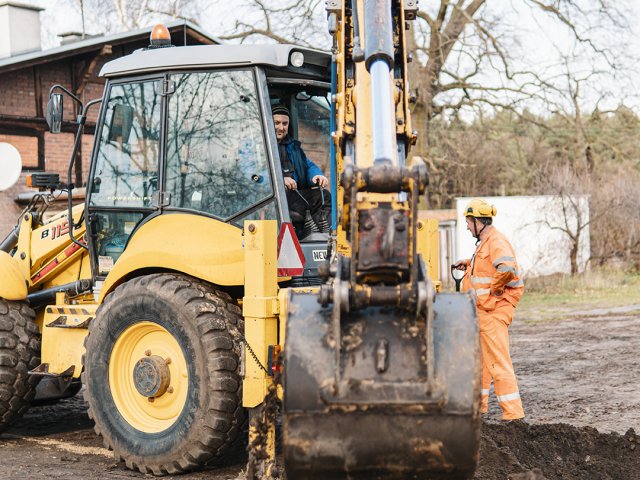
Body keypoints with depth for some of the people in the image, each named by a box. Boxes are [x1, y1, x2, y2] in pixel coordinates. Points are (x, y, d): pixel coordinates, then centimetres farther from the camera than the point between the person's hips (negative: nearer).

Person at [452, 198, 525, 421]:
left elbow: (507, 269, -34)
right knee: (479, 356, 20)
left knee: (497, 360, -11)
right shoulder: (484, 242, 15)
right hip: (483, 310, 11)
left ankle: (513, 412, -9)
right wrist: (468, 264, 24)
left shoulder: (496, 242, -17)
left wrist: (495, 288, -20)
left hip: (494, 310, -11)